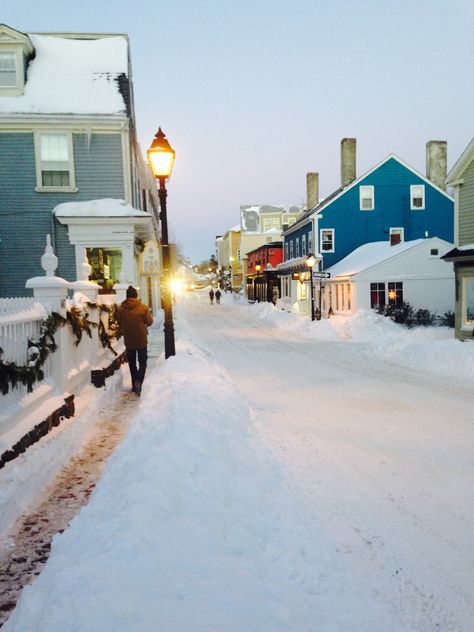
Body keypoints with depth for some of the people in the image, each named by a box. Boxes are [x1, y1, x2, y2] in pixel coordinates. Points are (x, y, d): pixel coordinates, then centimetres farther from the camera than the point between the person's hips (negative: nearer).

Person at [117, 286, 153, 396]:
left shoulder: (121, 308, -5)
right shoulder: (143, 307, -10)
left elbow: (119, 324, 5)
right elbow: (149, 322, -5)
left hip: (128, 340, 2)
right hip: (141, 340, -2)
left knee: (132, 363, 15)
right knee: (142, 362, 9)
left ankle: (135, 385, 19)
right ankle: (139, 381, -13)